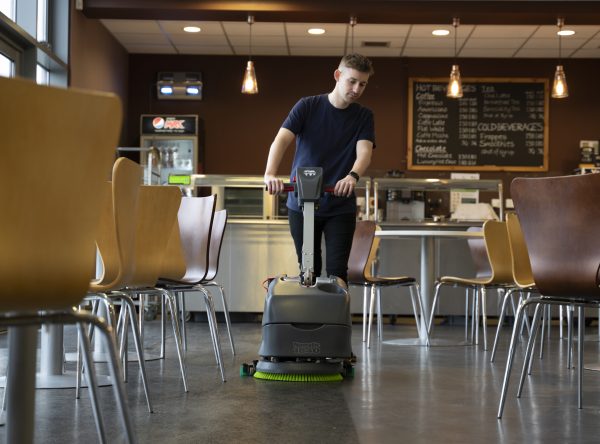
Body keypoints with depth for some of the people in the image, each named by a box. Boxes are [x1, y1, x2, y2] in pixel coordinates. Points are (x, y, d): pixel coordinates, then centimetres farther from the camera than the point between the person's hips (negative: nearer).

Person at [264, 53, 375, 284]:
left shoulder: (364, 116, 1)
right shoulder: (307, 106, -4)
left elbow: (364, 151, -15)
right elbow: (281, 140, -16)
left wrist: (353, 176, -38)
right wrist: (270, 174, -36)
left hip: (341, 207, 1)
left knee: (337, 270, -6)